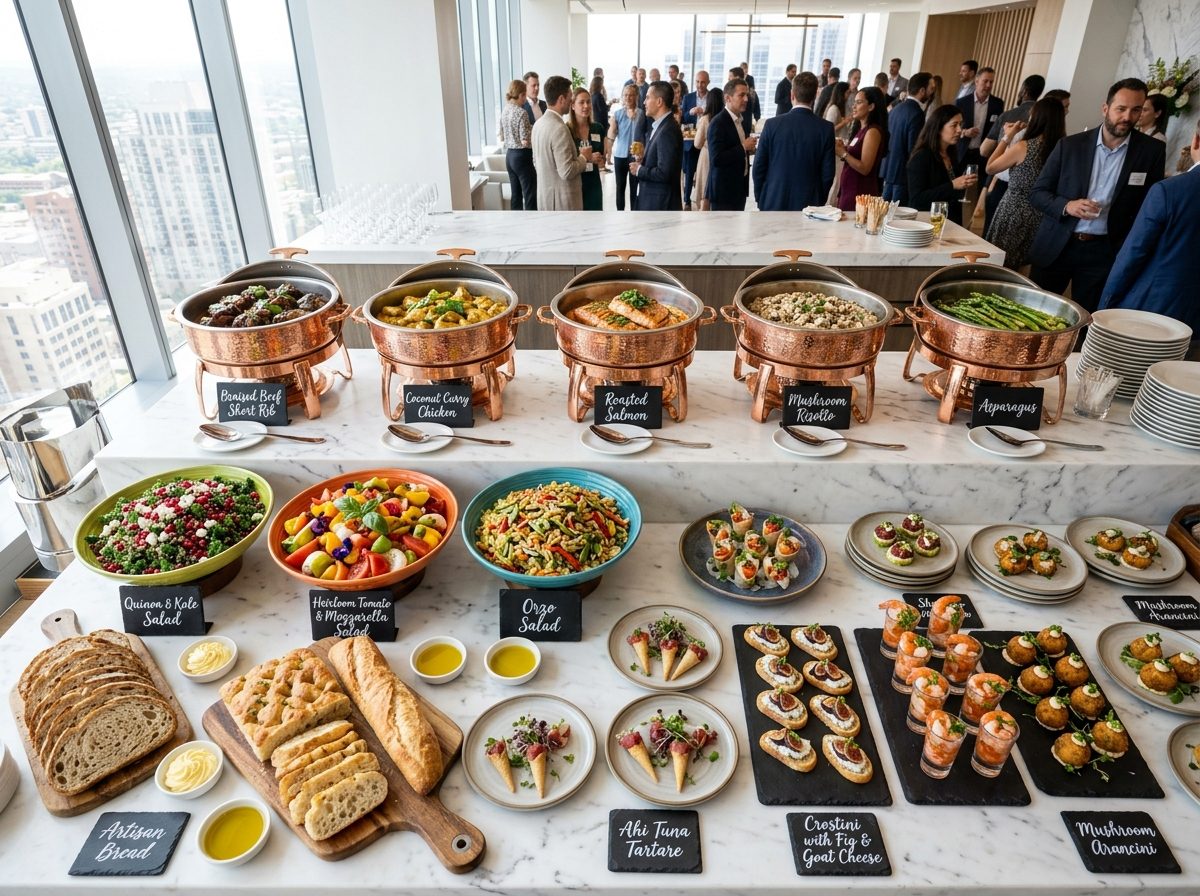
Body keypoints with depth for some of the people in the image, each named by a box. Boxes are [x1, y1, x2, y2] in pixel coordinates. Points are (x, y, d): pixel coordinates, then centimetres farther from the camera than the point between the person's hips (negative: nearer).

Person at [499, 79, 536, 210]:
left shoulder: (504, 111, 8)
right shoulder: (521, 112, -16)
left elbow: (502, 138, 16)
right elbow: (525, 141, -20)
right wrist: (535, 131, -4)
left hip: (509, 155, 9)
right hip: (521, 156, -9)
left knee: (516, 194, 13)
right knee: (530, 196, -4)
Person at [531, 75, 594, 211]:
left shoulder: (539, 124, 7)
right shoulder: (559, 128, -22)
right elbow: (567, 172, -25)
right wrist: (583, 157, -6)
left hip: (546, 197, 10)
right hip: (562, 200, -10)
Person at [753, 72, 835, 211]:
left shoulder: (773, 124, -5)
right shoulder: (826, 128, -4)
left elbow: (759, 167, -1)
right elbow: (827, 173, -2)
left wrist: (760, 199, 11)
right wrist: (819, 202, 12)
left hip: (773, 203, 0)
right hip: (809, 204, 0)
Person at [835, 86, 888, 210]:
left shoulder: (873, 131, -12)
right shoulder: (860, 129, 14)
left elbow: (864, 168, -17)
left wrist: (843, 153, -14)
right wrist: (843, 148, 3)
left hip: (861, 193, -8)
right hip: (848, 190, 8)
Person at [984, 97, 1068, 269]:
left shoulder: (1023, 147, -16)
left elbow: (990, 168, -3)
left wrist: (1007, 137, 5)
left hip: (1013, 215, -5)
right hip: (1039, 220, 5)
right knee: (1020, 272, 17)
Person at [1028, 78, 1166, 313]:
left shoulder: (1152, 151, -1)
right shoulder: (1070, 145, -1)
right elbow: (1037, 194, 0)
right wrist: (1067, 205, -18)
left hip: (1104, 252, 0)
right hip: (1055, 247, 0)